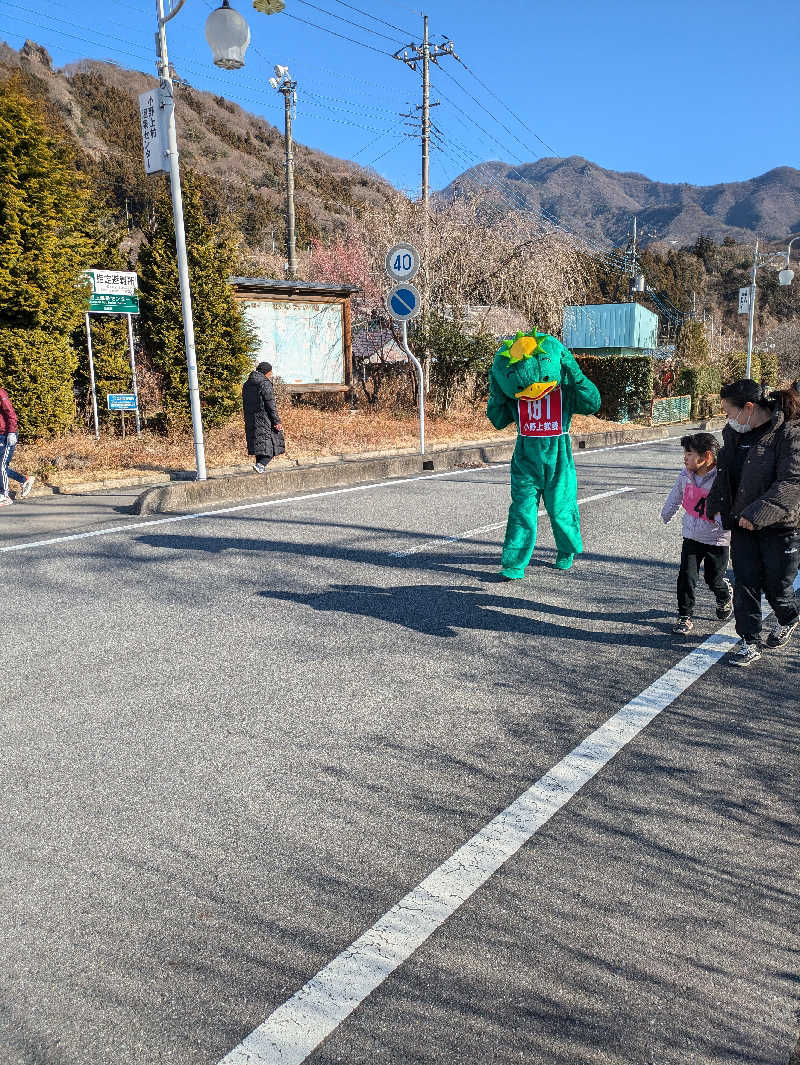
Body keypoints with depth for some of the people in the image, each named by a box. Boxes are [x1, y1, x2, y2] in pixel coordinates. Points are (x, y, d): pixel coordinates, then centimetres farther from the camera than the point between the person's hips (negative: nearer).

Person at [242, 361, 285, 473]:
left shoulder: (246, 384, 14)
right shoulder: (265, 384, -10)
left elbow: (245, 405, 17)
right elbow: (271, 405, -15)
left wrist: (248, 421, 22)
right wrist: (277, 421, -13)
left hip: (251, 420, 8)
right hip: (265, 420, -7)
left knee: (259, 446, 14)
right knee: (271, 445, -3)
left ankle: (259, 465, 14)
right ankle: (261, 464, -19)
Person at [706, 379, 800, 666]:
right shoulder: (734, 433, 6)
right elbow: (724, 475, 21)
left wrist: (758, 513, -29)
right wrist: (714, 504, 21)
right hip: (743, 524, 6)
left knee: (776, 587, 8)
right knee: (745, 585, 3)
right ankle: (750, 642, 14)